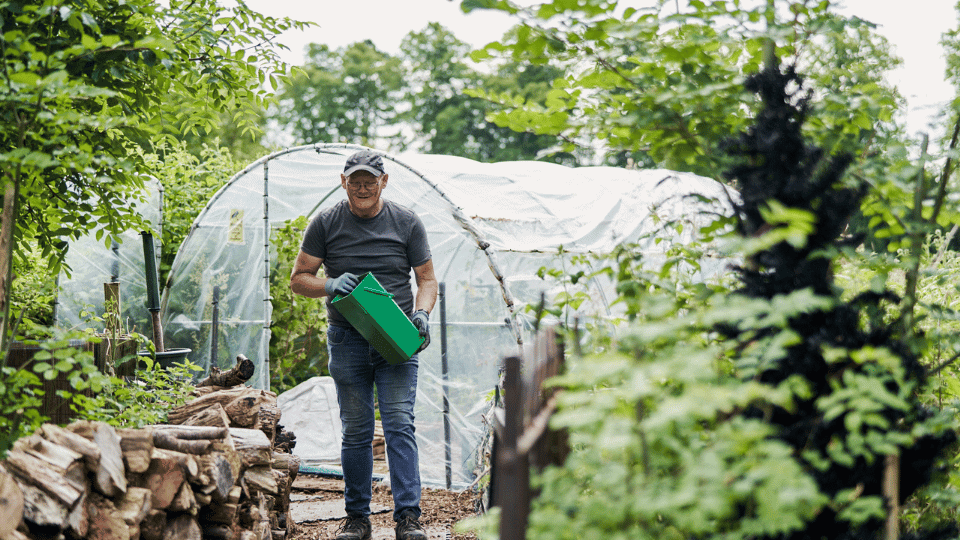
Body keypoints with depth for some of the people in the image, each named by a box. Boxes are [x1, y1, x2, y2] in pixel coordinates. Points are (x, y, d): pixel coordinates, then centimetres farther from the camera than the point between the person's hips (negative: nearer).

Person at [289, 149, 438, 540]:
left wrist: (421, 313, -10)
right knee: (355, 431, 5)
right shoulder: (325, 224, 4)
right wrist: (330, 285, -13)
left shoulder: (406, 223, 5)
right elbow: (299, 278, 8)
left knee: (400, 424, -10)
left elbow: (427, 279, 10)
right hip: (347, 340, 1)